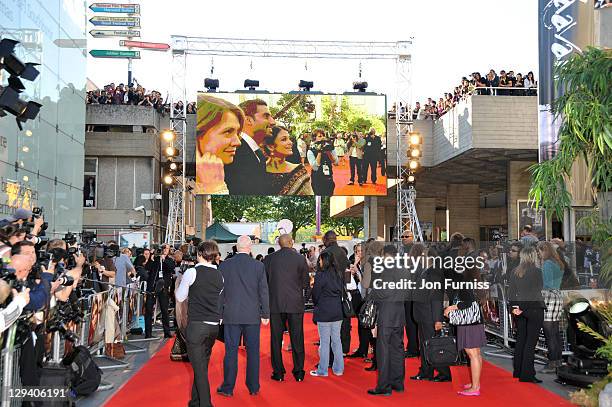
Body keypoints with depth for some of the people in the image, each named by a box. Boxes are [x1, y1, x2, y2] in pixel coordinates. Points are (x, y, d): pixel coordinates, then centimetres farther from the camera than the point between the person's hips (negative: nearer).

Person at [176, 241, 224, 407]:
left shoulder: (192, 272, -10)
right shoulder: (219, 276, 5)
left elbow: (180, 297, 0)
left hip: (196, 325, -6)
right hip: (214, 326, 6)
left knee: (199, 367, -1)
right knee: (202, 364, 17)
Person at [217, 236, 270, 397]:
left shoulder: (225, 265, -3)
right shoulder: (258, 266, -5)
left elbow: (219, 291, 1)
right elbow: (263, 291, -2)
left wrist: (219, 313, 9)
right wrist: (265, 314, 6)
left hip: (231, 316, 0)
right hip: (253, 316, 0)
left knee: (231, 351, 6)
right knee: (253, 351, 9)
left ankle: (228, 388, 13)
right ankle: (253, 387, 16)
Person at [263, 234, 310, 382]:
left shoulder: (269, 259, -1)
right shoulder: (300, 258, -5)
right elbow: (306, 282, -1)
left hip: (275, 303, 1)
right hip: (295, 304, 0)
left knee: (276, 338, 8)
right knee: (297, 338, 8)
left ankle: (278, 372, 11)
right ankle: (299, 372, 12)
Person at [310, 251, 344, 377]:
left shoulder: (320, 275, -13)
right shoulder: (339, 274, 5)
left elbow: (315, 294, -5)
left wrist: (316, 305, 13)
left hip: (324, 312, -6)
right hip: (337, 312, 6)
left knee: (324, 341, 1)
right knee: (336, 340, 12)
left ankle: (322, 370, 8)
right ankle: (338, 369, 18)